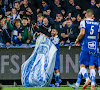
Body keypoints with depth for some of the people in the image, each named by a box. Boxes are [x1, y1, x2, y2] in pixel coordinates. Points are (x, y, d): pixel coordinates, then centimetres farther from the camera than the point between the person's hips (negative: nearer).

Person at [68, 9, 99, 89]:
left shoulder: (84, 22, -2)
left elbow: (82, 33, -14)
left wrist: (77, 40, 3)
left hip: (86, 47, -3)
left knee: (82, 65, 3)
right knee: (92, 67, 3)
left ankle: (87, 78, -20)